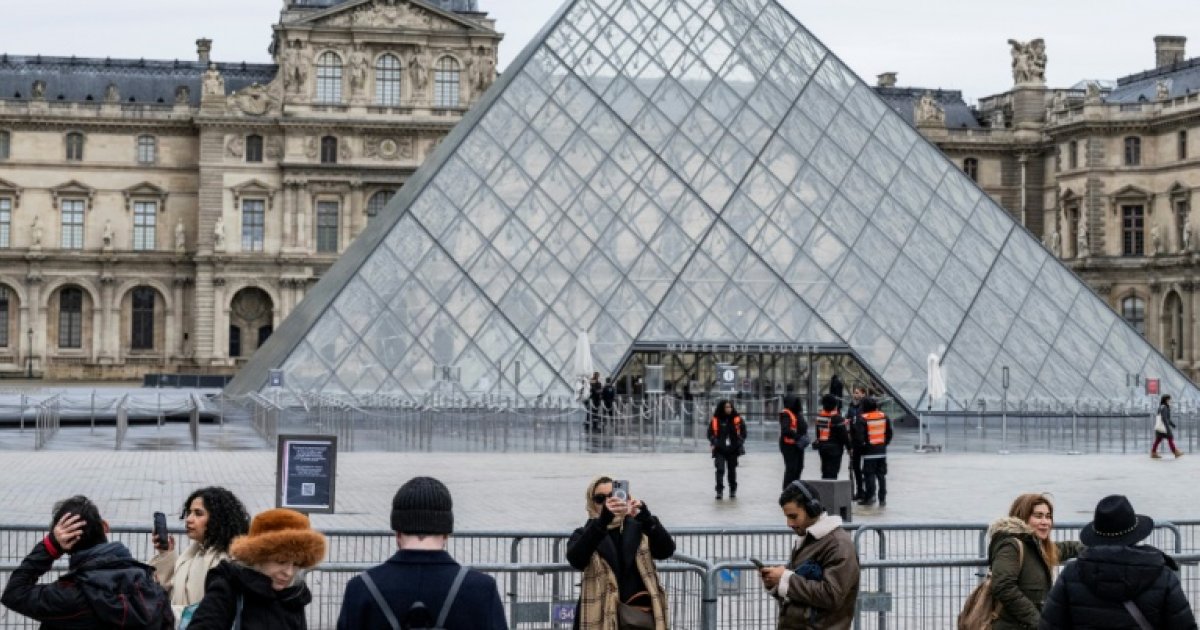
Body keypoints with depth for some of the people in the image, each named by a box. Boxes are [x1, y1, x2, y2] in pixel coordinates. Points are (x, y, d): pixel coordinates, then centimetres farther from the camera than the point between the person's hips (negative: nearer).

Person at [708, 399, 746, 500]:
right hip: (719, 450, -2)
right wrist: (713, 443, -8)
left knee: (732, 470, 12)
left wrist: (740, 442, -5)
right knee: (720, 469, -12)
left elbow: (743, 432, 6)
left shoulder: (737, 419, 0)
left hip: (733, 450, 2)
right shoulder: (715, 420, -2)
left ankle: (733, 491, 26)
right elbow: (711, 433, 5)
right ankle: (719, 491, -9)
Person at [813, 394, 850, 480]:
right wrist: (849, 446, -6)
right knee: (832, 472, -4)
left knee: (825, 470, 15)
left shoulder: (819, 415, 5)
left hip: (822, 446, 7)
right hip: (835, 447, -7)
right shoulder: (836, 417, -17)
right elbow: (843, 434, -15)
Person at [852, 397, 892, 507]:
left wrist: (861, 446, -2)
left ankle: (870, 497, -1)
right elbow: (889, 433, 12)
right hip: (882, 450, 5)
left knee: (869, 475, 1)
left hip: (869, 451, -5)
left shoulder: (862, 419, -12)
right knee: (881, 475, 10)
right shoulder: (884, 416, 6)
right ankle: (882, 499, 11)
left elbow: (859, 436, -16)